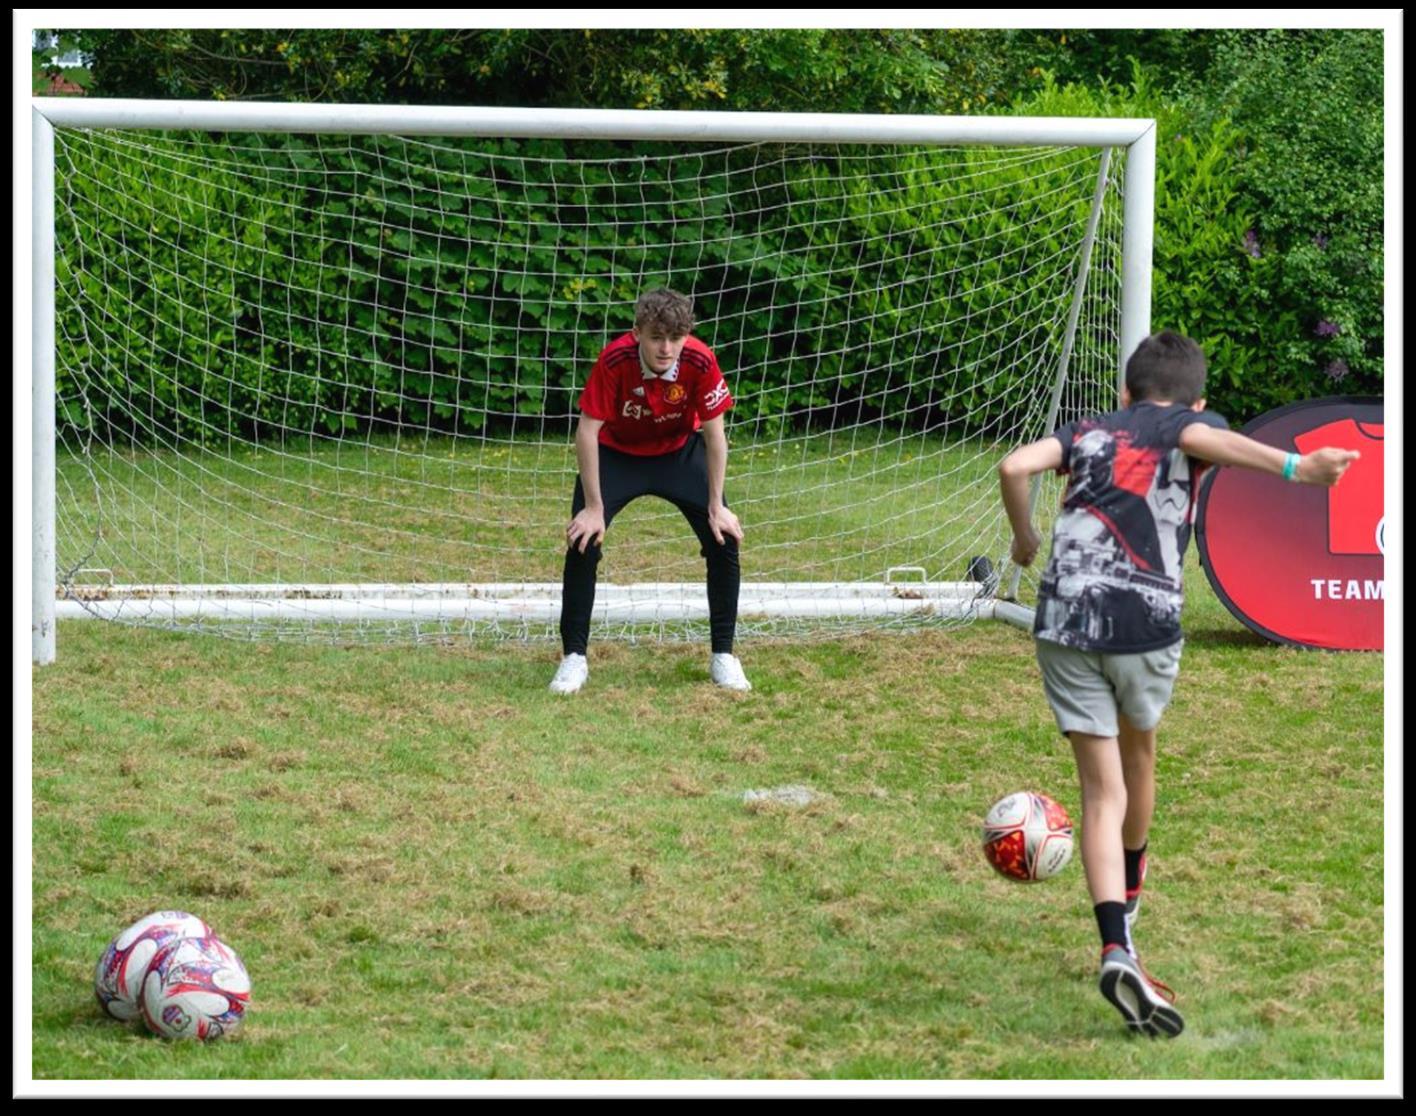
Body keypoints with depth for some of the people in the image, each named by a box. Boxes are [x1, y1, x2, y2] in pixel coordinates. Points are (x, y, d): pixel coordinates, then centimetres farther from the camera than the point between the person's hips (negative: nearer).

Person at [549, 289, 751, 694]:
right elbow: (587, 432, -26)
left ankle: (723, 656, 5)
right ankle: (574, 657, -2)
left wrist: (716, 507, -14)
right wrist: (594, 508, -24)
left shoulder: (700, 362, -28)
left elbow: (714, 434, -16)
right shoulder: (615, 360, -33)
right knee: (583, 543, -16)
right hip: (616, 453, -1)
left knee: (724, 539, -10)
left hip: (679, 452, 2)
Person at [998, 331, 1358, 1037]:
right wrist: (1292, 467, -29)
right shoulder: (1190, 425, 13)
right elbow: (1207, 439, -13)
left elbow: (1016, 466, 4)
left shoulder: (1089, 432, 21)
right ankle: (1128, 893, 50)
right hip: (1147, 620, -1)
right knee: (1137, 749, 27)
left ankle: (1117, 947, -17)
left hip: (1065, 620, 1)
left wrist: (1024, 539, 22)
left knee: (1102, 788, 2)